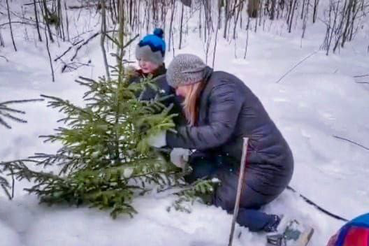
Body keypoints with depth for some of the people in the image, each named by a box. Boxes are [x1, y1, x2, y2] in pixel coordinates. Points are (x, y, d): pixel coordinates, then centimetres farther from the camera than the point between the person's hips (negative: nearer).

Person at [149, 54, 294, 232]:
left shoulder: (223, 88, -19)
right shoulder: (207, 91, 9)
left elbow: (217, 132, -30)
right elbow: (200, 128, 11)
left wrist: (169, 138, -28)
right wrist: (182, 147, -8)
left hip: (265, 165, -10)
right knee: (192, 170, 8)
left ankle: (276, 226, -3)